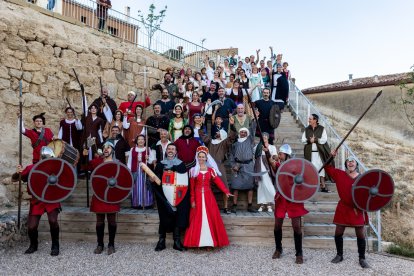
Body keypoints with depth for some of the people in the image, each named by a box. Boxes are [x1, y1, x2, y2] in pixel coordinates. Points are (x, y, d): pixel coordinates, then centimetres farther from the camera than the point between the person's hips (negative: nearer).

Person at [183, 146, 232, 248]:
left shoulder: (211, 170, 6)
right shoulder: (193, 170, 2)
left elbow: (218, 182, -5)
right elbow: (191, 187, -1)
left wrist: (226, 192, -19)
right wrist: (192, 200, -7)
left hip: (208, 196, 2)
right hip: (198, 197, -1)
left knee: (211, 217, -1)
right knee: (197, 218, -2)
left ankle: (210, 240, 7)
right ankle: (197, 241, 3)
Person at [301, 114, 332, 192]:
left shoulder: (322, 129, 0)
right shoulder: (307, 129, 8)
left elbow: (324, 140, -8)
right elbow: (303, 140, 3)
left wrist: (315, 140, -15)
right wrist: (309, 140, -14)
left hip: (319, 152, -2)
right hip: (310, 153, 2)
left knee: (321, 167, 3)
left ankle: (323, 185, 11)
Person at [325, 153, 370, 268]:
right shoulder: (339, 174, 1)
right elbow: (328, 168, 9)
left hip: (358, 209, -1)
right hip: (343, 208, 1)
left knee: (360, 234, 6)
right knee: (338, 232, 7)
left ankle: (362, 258, 20)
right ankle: (339, 255, 25)